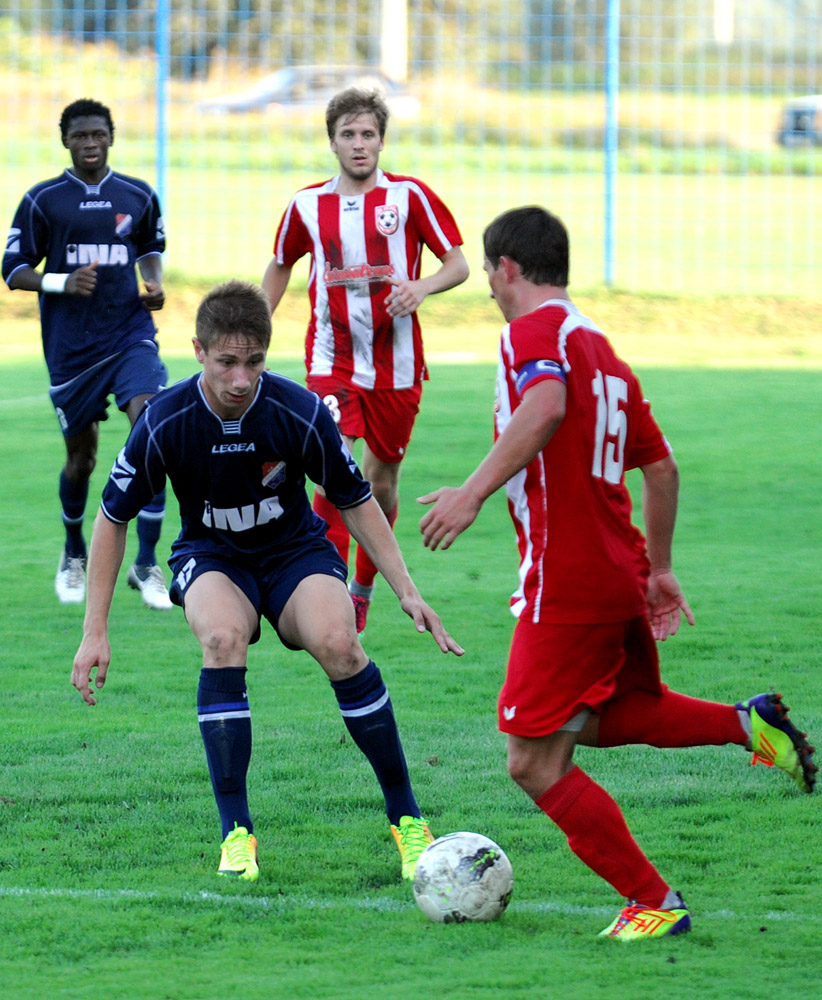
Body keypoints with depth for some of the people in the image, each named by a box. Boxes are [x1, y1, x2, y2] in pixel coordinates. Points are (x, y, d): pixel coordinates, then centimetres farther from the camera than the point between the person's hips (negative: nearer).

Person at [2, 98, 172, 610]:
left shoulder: (139, 197, 6)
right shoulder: (42, 200, -1)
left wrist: (154, 282, 3)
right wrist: (62, 283, -17)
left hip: (131, 335, 1)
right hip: (71, 347, -1)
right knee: (81, 458, 9)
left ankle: (146, 563, -15)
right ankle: (75, 555, 36)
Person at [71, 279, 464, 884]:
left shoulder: (300, 413, -22)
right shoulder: (165, 422, -20)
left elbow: (357, 503, -6)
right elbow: (113, 518, -6)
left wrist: (408, 592, -12)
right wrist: (95, 632, -7)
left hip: (295, 550, 0)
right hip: (211, 560, 0)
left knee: (337, 643, -30)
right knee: (224, 637, -34)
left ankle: (406, 817, -14)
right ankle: (237, 831, -25)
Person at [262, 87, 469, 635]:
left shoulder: (409, 195, -3)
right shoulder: (307, 205, 3)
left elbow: (459, 263, -2)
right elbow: (281, 266, 19)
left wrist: (421, 286, -22)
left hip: (397, 365, 0)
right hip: (332, 361, 0)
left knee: (382, 481, 10)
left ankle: (364, 588, 30)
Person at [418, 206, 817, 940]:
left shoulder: (534, 331, -9)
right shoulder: (601, 349, 17)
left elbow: (545, 407, -32)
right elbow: (661, 466, 21)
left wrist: (473, 492, -35)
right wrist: (659, 569, 30)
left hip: (566, 588, -9)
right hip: (621, 575, 9)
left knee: (537, 764, -2)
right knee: (611, 717, 31)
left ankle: (654, 903, -1)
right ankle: (748, 722, 13)